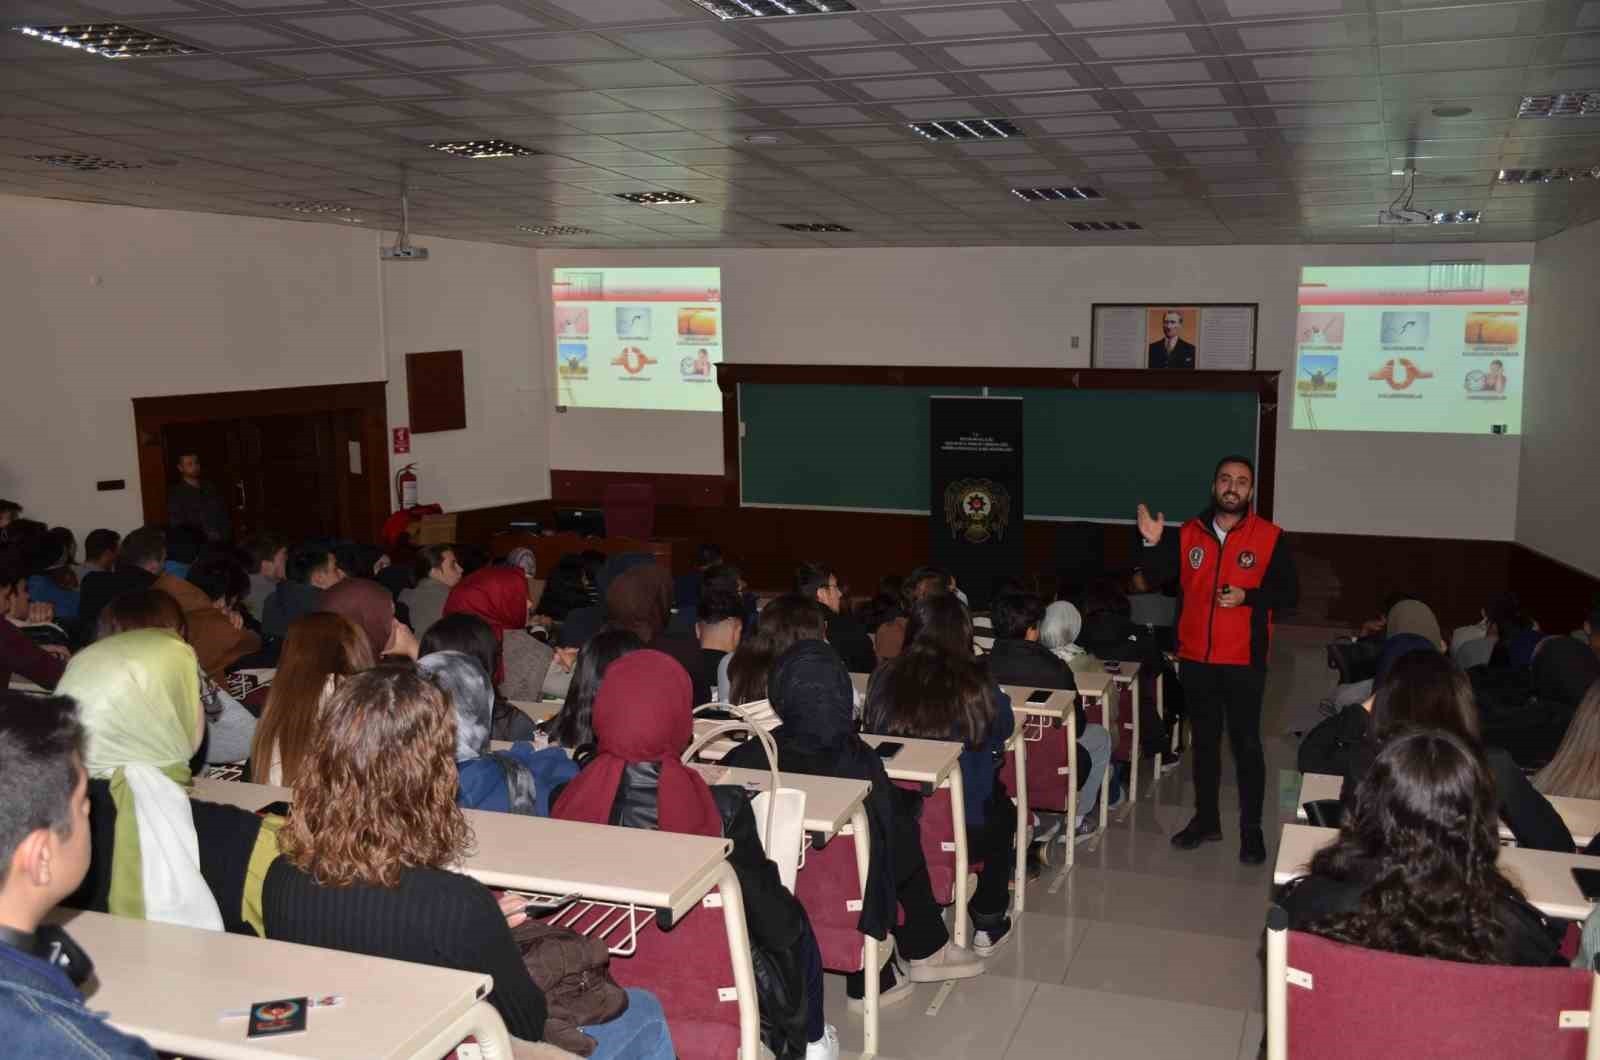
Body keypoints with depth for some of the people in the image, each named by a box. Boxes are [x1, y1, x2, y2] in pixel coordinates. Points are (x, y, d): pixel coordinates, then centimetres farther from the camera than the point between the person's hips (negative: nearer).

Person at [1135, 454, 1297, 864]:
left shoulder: (1270, 537, -4)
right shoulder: (1189, 533, 4)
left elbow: (1289, 593, -4)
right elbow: (1159, 578, 6)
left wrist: (1248, 596, -20)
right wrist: (1153, 543, -11)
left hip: (1244, 662, -3)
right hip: (1195, 659, 3)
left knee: (1246, 744, 2)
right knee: (1203, 741, 14)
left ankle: (1251, 829, 12)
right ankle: (1206, 819, 26)